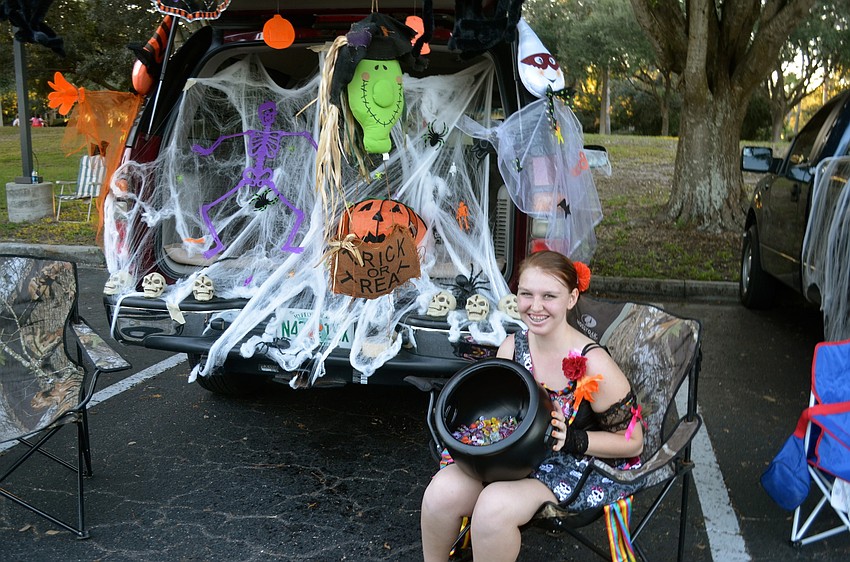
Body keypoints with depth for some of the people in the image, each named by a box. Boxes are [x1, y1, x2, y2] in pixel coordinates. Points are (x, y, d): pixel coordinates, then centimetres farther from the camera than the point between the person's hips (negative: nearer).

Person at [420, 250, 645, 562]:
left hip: (579, 465, -5)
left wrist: (571, 439, -24)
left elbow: (632, 442, -11)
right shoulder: (512, 347, -4)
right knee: (442, 491, -18)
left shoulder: (593, 365, -21)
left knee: (495, 505, -30)